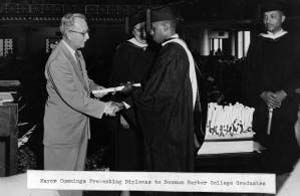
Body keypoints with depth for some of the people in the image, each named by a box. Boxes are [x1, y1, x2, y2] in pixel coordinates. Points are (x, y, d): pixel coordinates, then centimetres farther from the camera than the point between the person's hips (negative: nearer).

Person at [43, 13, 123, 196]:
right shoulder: (58, 61, -27)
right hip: (63, 129, -9)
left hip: (79, 126, 9)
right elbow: (73, 98, -29)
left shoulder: (76, 53, 5)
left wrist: (95, 88, 3)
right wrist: (104, 107, -24)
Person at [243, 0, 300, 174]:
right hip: (263, 102, 1)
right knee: (268, 144, -2)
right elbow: (250, 74, 5)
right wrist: (263, 94, -9)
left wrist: (283, 93, -12)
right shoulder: (258, 43, 9)